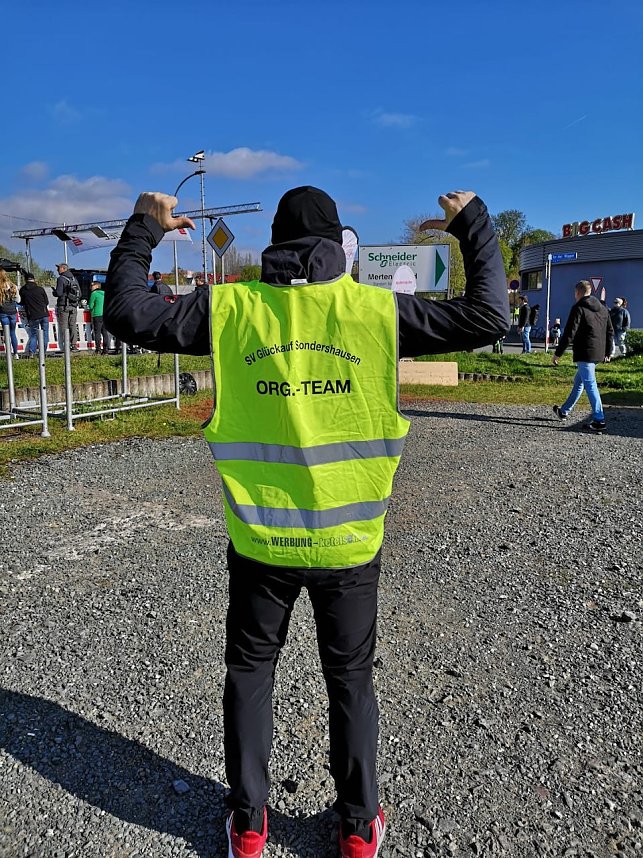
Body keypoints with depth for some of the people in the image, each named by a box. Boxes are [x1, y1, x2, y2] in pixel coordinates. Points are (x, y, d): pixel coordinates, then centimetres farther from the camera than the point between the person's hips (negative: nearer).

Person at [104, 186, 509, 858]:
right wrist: (472, 222, 11)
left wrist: (142, 230, 15)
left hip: (259, 541, 1)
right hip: (349, 541, 0)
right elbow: (490, 315, -2)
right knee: (350, 677, 19)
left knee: (249, 672, 21)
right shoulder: (377, 310, -7)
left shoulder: (229, 308, -5)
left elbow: (128, 313, 2)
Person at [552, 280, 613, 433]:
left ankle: (599, 420, -9)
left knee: (590, 385, -7)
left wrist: (558, 353, -9)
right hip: (598, 354, 8)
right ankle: (564, 411, 32)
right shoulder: (603, 308, 14)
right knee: (578, 381, 19)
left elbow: (569, 333, -15)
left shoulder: (579, 308, -10)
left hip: (585, 353, -8)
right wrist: (607, 353, 25)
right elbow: (610, 332, 17)